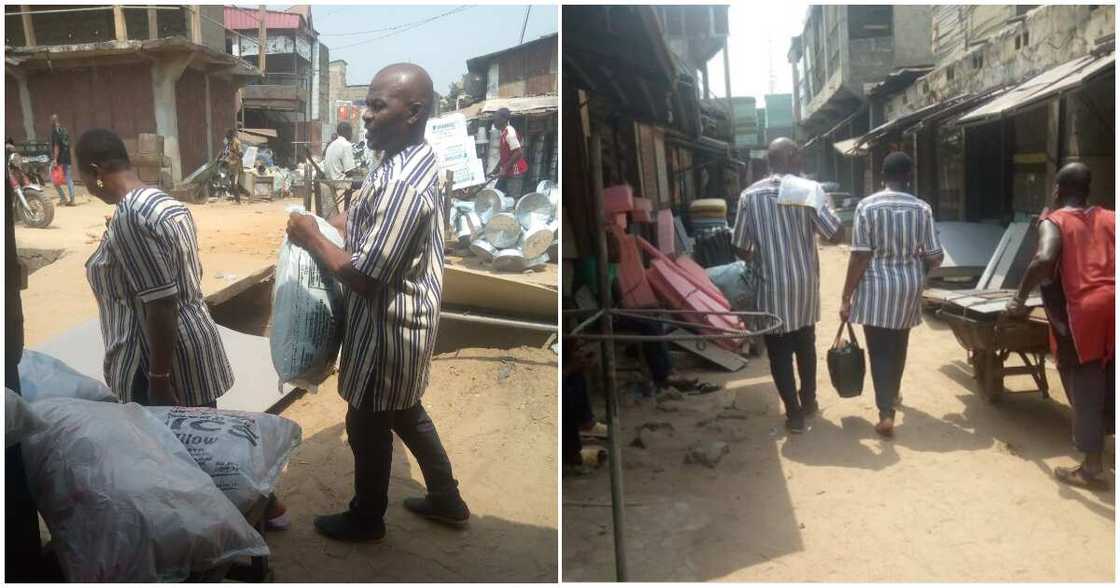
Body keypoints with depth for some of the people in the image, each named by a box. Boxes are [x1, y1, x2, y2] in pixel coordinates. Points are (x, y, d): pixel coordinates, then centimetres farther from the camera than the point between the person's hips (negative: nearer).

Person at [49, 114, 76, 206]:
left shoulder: (55, 131, -11)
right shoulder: (65, 130, 10)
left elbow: (57, 146, -17)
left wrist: (55, 159, -19)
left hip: (58, 158, -7)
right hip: (67, 158, 7)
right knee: (68, 178, 6)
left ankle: (63, 198, 0)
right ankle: (72, 199, 2)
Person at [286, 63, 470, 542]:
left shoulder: (402, 185, -30)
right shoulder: (412, 160, 3)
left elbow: (363, 277, -29)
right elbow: (366, 217, 19)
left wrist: (311, 238, -16)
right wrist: (325, 224, 2)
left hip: (388, 327, -10)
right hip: (404, 319, 10)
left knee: (368, 425, 12)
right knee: (405, 413, 24)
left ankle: (366, 519, 35)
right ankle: (447, 500, 40)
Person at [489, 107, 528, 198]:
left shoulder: (509, 133, -18)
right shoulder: (503, 133, 12)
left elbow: (517, 153, -23)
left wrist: (505, 169, -20)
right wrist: (496, 168, 17)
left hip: (514, 172, -10)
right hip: (507, 173, 10)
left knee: (513, 198, -10)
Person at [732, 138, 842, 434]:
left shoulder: (750, 195, -6)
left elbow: (740, 248, -3)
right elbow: (835, 234, -9)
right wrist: (811, 229, 10)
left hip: (773, 285, -2)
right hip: (806, 282, 2)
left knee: (779, 351, 7)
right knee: (806, 344, 20)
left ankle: (794, 413, 7)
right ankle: (808, 401, 33)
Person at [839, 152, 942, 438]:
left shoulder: (867, 206, -10)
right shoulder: (922, 209, -2)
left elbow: (860, 256, -12)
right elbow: (934, 257, -2)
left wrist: (846, 297, -7)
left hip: (876, 288, -3)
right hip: (908, 288, 3)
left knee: (879, 350, 1)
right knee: (898, 346, 21)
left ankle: (886, 412, -7)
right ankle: (892, 394, 42)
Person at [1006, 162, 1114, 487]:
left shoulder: (1053, 221, -1)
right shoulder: (1109, 218, 15)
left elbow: (1044, 259, -21)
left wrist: (1020, 298, -12)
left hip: (1082, 312, -5)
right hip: (1110, 303, 5)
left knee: (1085, 390, 3)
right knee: (1108, 383, 17)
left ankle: (1092, 466, 9)